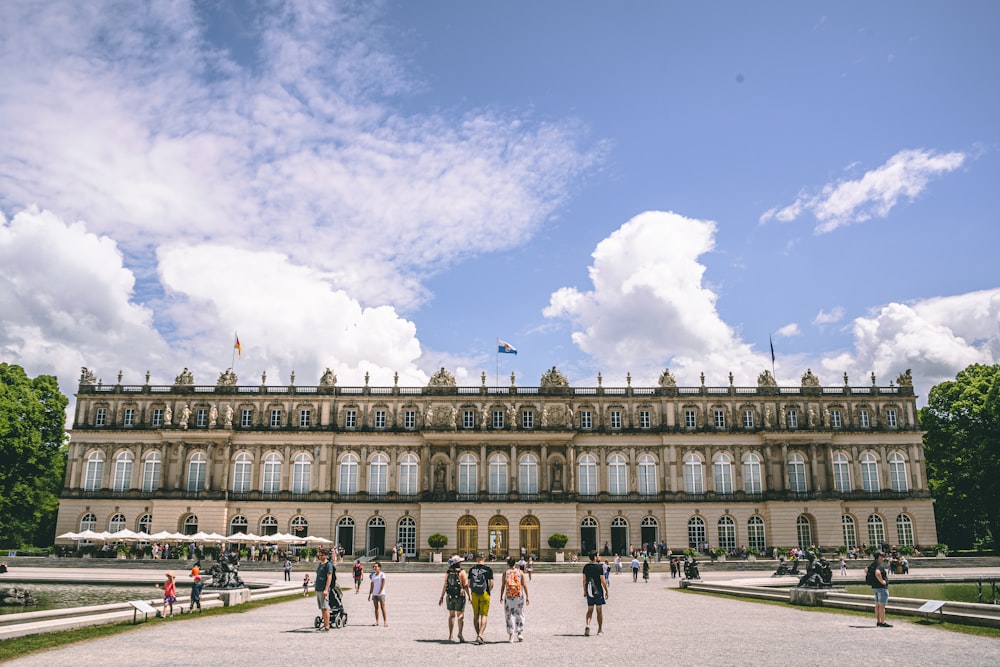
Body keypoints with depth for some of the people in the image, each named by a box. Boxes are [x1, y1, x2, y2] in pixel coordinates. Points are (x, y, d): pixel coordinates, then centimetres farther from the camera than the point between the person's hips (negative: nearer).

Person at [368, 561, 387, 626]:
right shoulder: (373, 575, 12)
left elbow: (383, 584, -11)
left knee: (383, 608, -5)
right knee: (376, 608, 7)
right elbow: (372, 585, 16)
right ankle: (377, 621, 12)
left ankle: (385, 621, -3)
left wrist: (380, 592, -19)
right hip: (374, 594, 6)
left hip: (381, 594, -6)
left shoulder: (382, 575, -4)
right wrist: (370, 594, 12)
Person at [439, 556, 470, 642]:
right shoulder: (462, 572, -7)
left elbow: (445, 586, 4)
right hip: (460, 596, -4)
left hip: (450, 596, 4)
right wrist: (469, 596, -4)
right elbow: (466, 585, -11)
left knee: (451, 615, 14)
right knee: (460, 615, 1)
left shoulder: (448, 573, 4)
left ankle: (451, 635, 13)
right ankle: (460, 632, -18)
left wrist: (442, 597, 10)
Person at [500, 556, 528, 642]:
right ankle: (520, 632, 9)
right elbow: (524, 585, -1)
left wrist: (501, 596, 8)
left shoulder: (505, 573, -1)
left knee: (509, 615, 7)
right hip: (519, 596, 1)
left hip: (508, 596, 0)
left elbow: (503, 585, -1)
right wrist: (527, 596, 5)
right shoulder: (520, 572, 0)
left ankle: (511, 635, 6)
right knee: (519, 614, 15)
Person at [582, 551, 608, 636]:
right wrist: (607, 591, -3)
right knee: (599, 610, 9)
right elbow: (603, 581, -11)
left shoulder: (586, 567, 4)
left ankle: (588, 625, -14)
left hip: (589, 591, 4)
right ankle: (600, 630, 19)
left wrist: (584, 591, 17)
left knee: (589, 610, 9)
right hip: (598, 590, -4)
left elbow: (584, 580, 8)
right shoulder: (599, 567, -11)